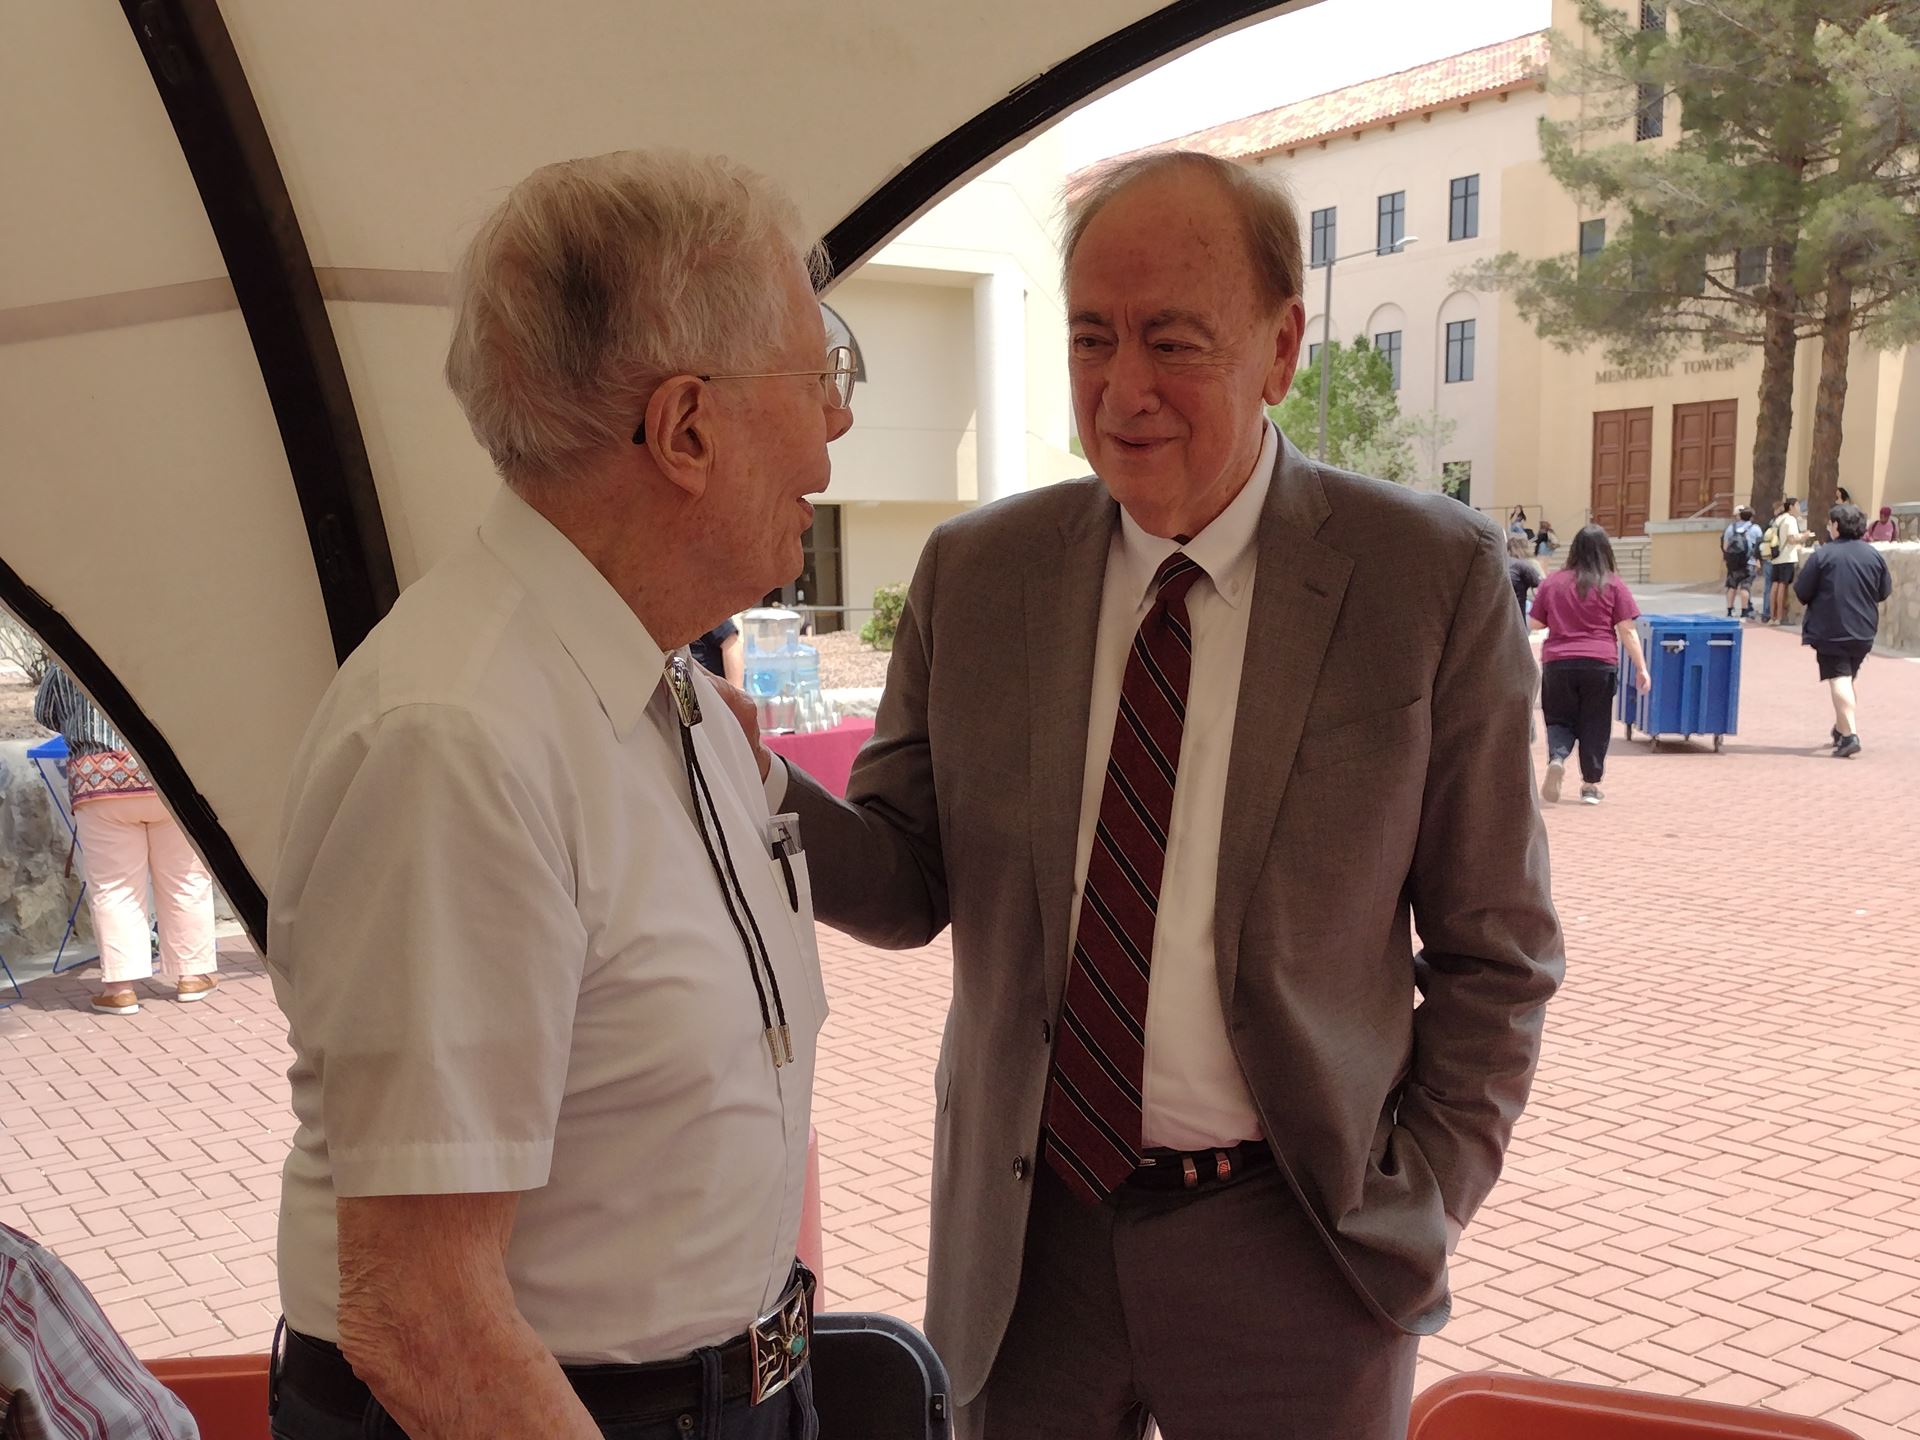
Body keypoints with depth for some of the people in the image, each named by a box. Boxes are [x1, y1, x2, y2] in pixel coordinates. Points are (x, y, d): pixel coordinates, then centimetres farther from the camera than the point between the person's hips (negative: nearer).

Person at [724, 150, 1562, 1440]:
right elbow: (909, 886, -1)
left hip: (1289, 1239, -2)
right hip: (1021, 1231, 2)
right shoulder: (972, 571, -1)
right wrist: (757, 787, -18)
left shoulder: (1435, 578, -8)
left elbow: (1493, 950, -2)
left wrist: (1424, 1206, -5)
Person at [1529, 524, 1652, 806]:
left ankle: (1556, 758, -16)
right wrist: (1641, 668, 0)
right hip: (1599, 664, -1)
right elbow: (1627, 630, -3)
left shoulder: (1552, 582, 5)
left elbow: (1535, 623, 11)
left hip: (1557, 663, 1)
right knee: (1594, 725, 10)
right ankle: (1591, 785, 16)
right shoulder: (1613, 584, 0)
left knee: (1560, 719, 12)